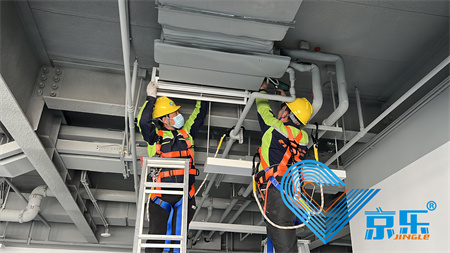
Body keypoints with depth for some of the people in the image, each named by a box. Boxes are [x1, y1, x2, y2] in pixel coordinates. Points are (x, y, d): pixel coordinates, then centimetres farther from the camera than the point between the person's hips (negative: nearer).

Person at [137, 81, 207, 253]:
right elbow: (143, 121, -9)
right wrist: (151, 97, -4)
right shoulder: (155, 135, 7)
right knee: (156, 236, -2)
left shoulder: (186, 131, 16)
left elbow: (199, 116, 25)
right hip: (161, 195, -2)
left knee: (179, 237, 4)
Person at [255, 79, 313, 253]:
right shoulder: (304, 136, 14)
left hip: (277, 188, -7)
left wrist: (263, 90, 36)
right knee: (287, 238, 11)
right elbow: (292, 123, 37)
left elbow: (263, 107, 16)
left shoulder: (275, 127, -3)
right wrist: (285, 98, 47)